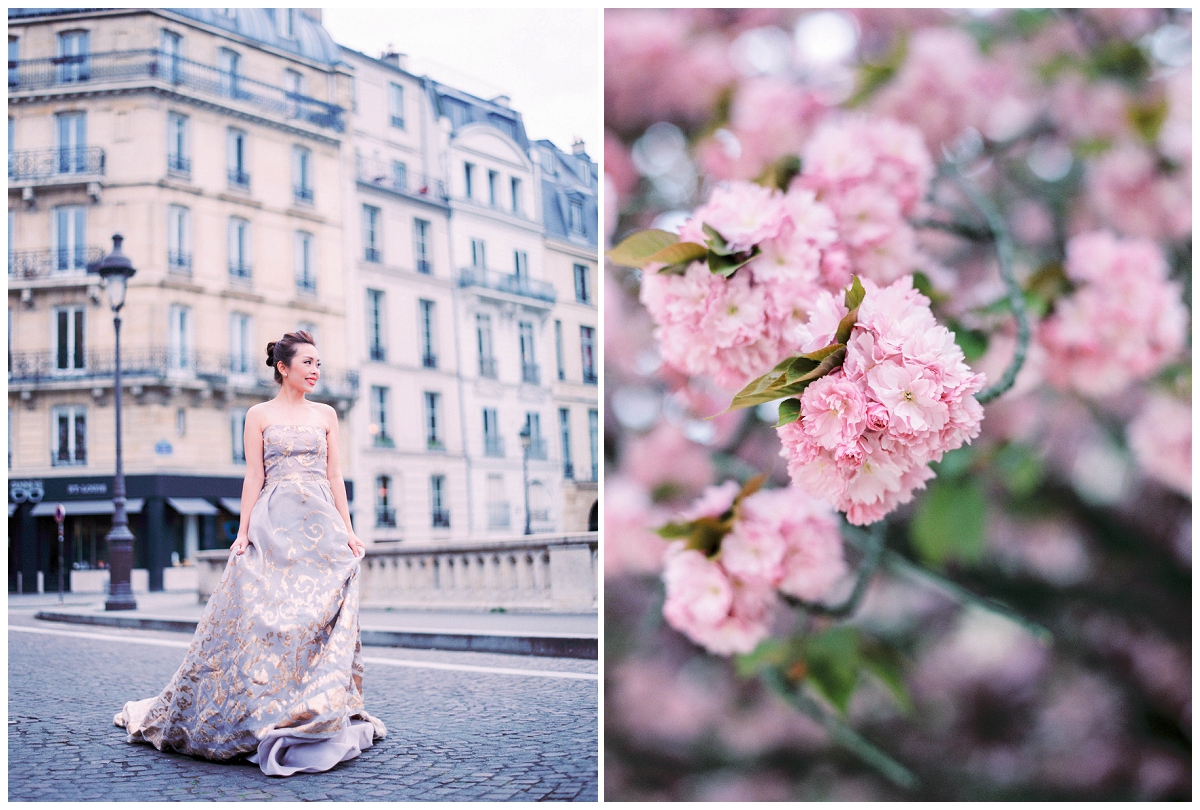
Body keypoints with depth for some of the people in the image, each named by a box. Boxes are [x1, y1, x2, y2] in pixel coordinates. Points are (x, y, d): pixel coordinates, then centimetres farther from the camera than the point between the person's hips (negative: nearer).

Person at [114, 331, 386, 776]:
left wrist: (348, 530, 4)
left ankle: (321, 714, 5)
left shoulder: (326, 414, 12)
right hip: (274, 524, -2)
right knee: (263, 614, -8)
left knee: (323, 615, -3)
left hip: (322, 525, 2)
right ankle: (264, 715, 3)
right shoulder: (259, 415, 5)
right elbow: (254, 477, 1)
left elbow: (334, 475, 11)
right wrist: (243, 531, -6)